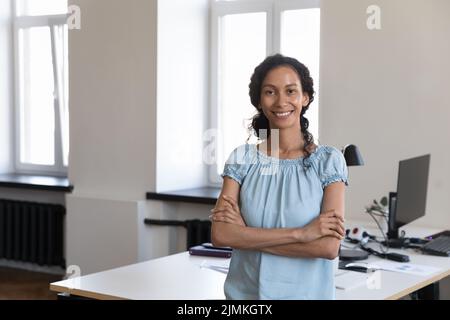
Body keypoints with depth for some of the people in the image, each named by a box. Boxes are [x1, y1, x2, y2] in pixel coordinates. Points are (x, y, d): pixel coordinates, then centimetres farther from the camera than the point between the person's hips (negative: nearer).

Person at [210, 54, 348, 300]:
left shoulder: (328, 161, -9)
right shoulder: (242, 159, -4)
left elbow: (329, 246, -18)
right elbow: (220, 234, -15)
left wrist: (245, 234, -16)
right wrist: (299, 234, -22)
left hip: (306, 292, -1)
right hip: (244, 291, 1)